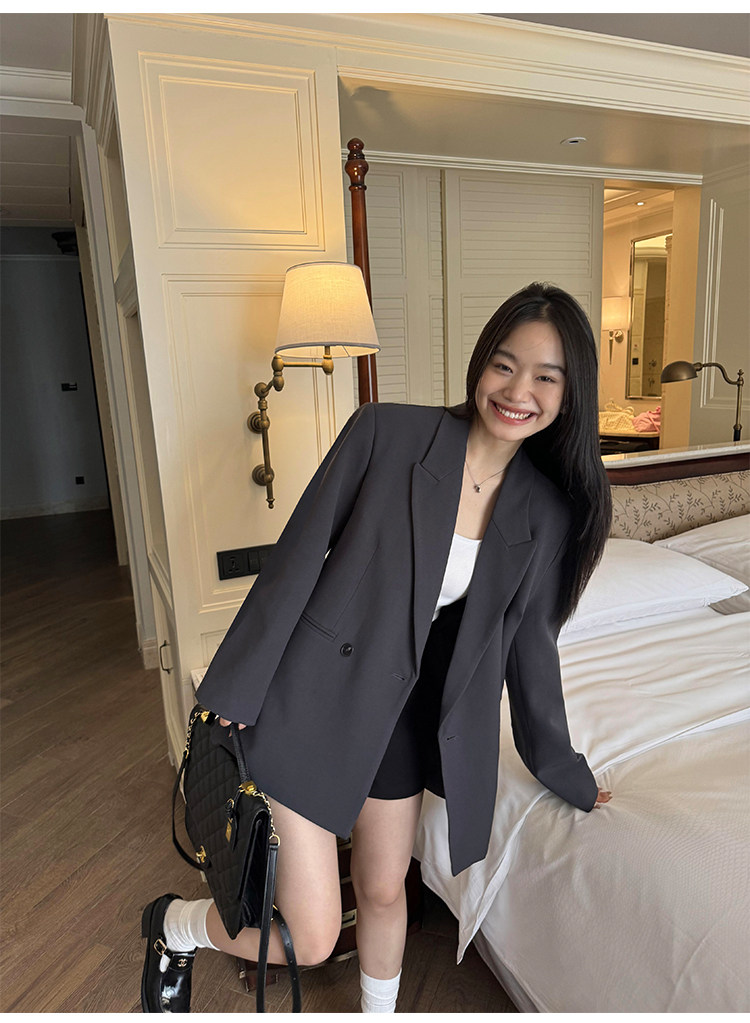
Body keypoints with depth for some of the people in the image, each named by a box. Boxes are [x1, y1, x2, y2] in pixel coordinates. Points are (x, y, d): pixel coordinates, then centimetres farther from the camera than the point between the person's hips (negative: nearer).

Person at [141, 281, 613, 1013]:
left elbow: (528, 641, 7)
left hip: (407, 716, 4)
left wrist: (564, 770, 16)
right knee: (310, 938, 4)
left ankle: (380, 1012, 55)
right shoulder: (386, 434, -16)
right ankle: (174, 925, 36)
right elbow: (297, 559, -13)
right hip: (310, 699, -4)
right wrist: (231, 694, -9)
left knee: (384, 890, 22)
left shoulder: (547, 511, -3)